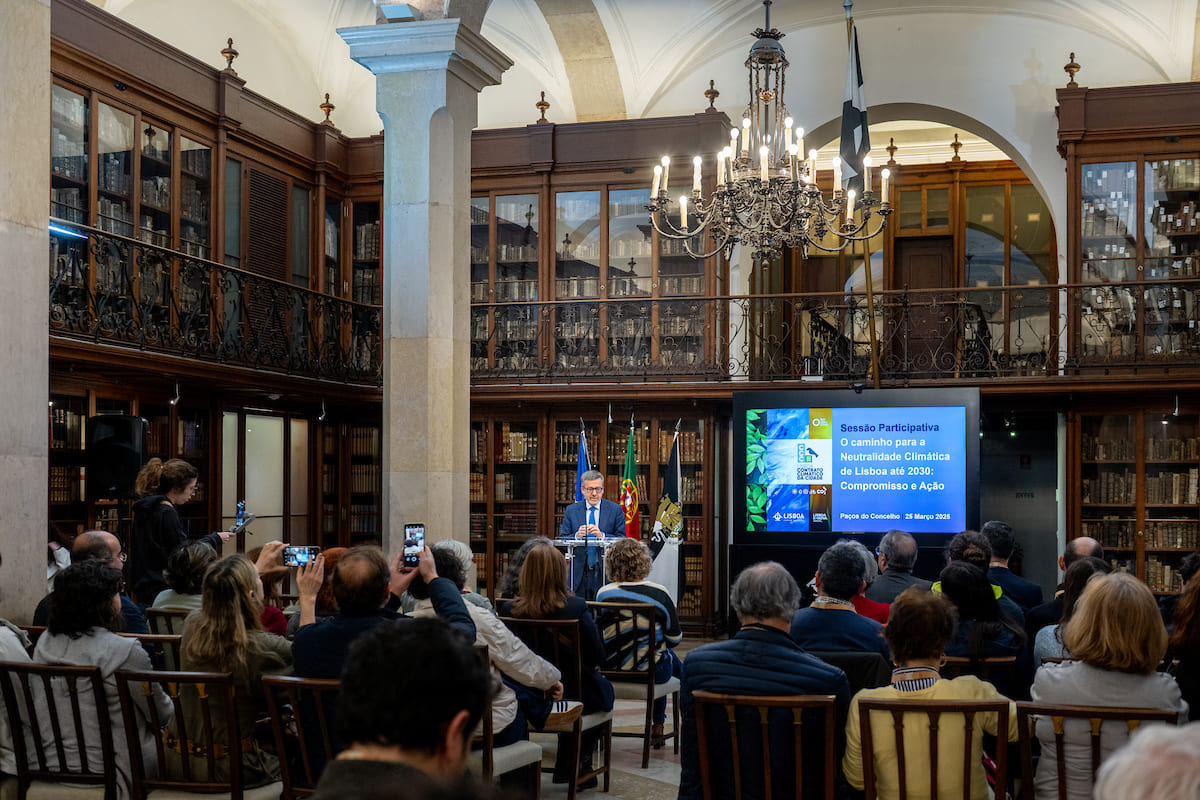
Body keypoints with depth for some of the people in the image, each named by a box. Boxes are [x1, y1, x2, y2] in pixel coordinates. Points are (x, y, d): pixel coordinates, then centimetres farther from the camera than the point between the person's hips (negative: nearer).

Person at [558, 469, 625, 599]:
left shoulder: (615, 510, 3)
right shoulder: (571, 510, 7)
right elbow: (562, 541, 3)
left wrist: (602, 535, -19)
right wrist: (577, 536, -17)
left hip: (606, 573, -1)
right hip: (579, 573, 1)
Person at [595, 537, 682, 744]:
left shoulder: (603, 594, -7)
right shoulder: (659, 594, -14)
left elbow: (601, 636, 7)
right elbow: (675, 640, -7)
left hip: (612, 671, 3)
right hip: (652, 673, -3)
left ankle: (657, 724, 47)